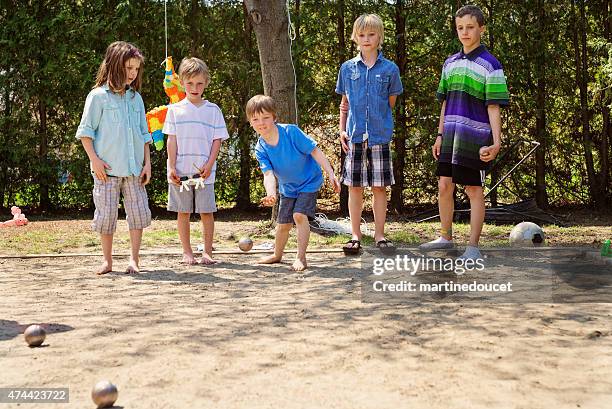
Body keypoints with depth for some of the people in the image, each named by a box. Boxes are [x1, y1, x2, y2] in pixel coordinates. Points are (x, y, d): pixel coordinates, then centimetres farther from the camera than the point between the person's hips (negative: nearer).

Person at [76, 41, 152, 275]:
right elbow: (85, 131, -3)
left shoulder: (135, 98, 13)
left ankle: (134, 259, 9)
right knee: (107, 213, 2)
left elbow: (144, 134, 16)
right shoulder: (99, 96, -2)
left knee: (139, 211, 0)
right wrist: (95, 159, -11)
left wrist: (147, 163, 9)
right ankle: (107, 261, 14)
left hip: (134, 168, 4)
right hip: (107, 168, -4)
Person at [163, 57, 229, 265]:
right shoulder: (175, 110, 6)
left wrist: (209, 165, -7)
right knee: (183, 212, 6)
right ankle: (187, 252, 14)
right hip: (180, 171, 0)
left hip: (204, 171, 0)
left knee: (206, 211, 1)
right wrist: (172, 167, -5)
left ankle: (207, 252, 11)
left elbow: (217, 140, 4)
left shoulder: (213, 110, 6)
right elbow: (172, 140, 4)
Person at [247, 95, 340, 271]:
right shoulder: (260, 149, -13)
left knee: (299, 215, -22)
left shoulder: (291, 131, -24)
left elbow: (315, 151, -19)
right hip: (287, 187, 4)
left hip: (309, 182, -4)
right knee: (283, 223, 11)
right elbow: (268, 173, -24)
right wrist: (271, 194, -44)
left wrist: (331, 174, -23)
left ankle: (301, 257, -12)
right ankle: (277, 255, 37)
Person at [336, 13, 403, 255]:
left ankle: (380, 235, 13)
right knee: (355, 187, 4)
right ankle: (355, 236, 12)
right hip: (354, 136, 1)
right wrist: (342, 130, 4)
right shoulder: (347, 68, 7)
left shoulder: (389, 69, 3)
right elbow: (344, 104, 12)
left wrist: (379, 123, 2)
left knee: (380, 187, 3)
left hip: (379, 135, -1)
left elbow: (391, 103, 10)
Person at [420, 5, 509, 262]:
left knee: (474, 189, 0)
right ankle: (446, 237, 25)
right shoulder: (450, 63, 13)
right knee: (444, 185, 8)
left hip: (475, 135, -5)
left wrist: (496, 142, -15)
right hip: (451, 134, 6)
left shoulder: (490, 64, -4)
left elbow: (493, 107, -8)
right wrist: (440, 135, 13)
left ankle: (473, 247, 7)